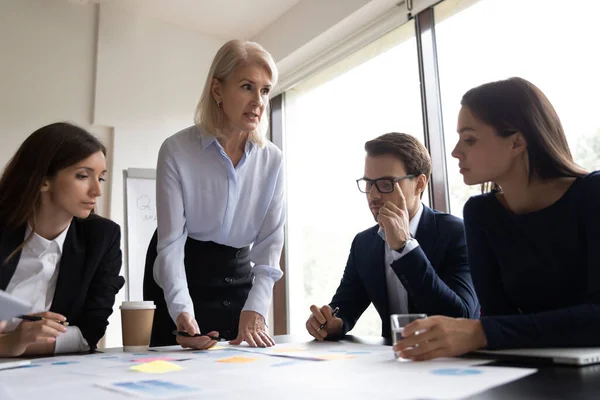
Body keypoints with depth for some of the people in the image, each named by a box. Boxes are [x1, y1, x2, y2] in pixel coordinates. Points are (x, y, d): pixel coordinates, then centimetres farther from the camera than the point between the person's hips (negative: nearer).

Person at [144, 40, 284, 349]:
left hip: (238, 275, 3)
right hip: (179, 275, -2)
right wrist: (182, 310, -35)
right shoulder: (177, 150, -18)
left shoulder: (272, 160, -8)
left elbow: (270, 241, -10)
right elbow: (171, 241, -21)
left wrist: (254, 309, -22)